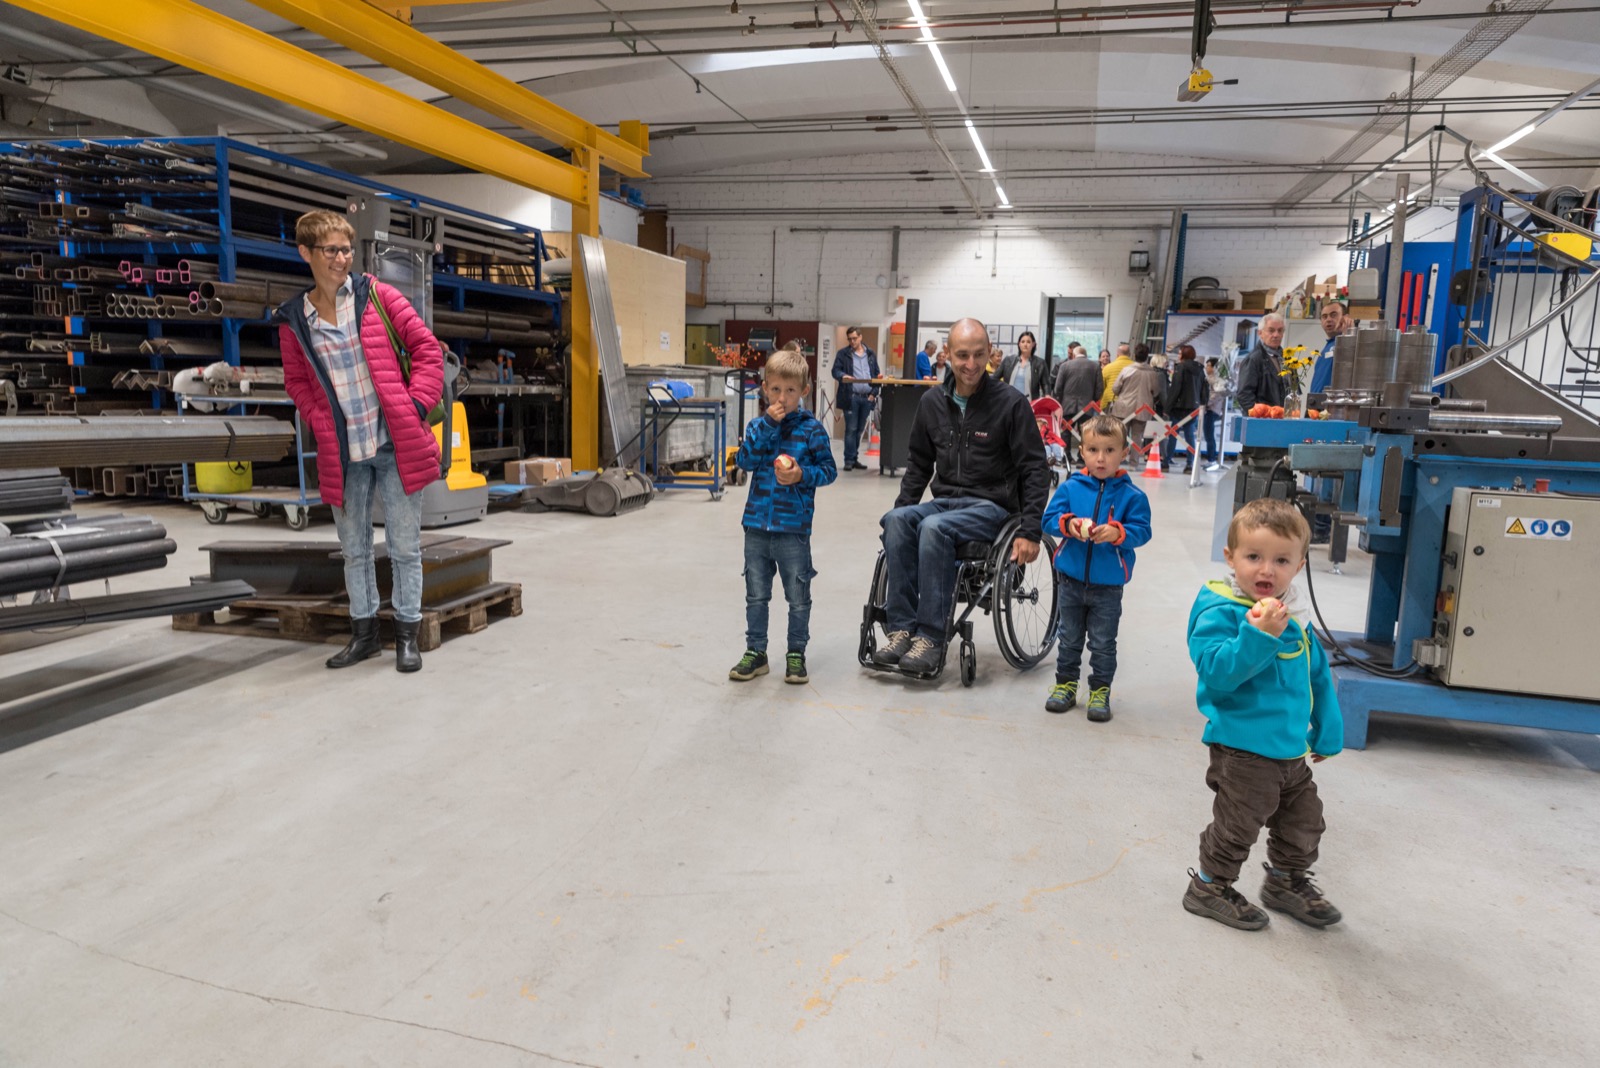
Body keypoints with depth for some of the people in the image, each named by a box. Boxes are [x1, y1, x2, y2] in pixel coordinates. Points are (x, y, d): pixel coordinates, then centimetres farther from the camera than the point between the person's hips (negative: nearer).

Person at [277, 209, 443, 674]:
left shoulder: (377, 295, 0)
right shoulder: (293, 320, 5)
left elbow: (426, 347, 0)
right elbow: (297, 383, 15)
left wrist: (417, 404, -8)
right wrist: (321, 423, 1)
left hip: (397, 443, -2)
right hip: (342, 453, 3)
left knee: (404, 544, 3)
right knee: (354, 547, 13)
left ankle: (407, 633, 17)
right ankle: (364, 631, 28)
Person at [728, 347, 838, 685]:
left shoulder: (812, 428, -4)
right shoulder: (759, 426, 6)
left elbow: (829, 470, -2)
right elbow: (745, 460, -9)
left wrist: (803, 474, -19)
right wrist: (767, 424, -14)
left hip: (793, 527, -3)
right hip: (757, 523, 3)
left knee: (798, 597, 7)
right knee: (756, 594, 13)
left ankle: (796, 654, 23)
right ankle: (755, 652, 26)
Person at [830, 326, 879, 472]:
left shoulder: (871, 354, 14)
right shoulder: (843, 353, 4)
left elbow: (876, 375, 14)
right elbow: (836, 371, -5)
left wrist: (874, 393, 3)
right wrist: (843, 376, -28)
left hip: (867, 397, 4)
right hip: (851, 397, -4)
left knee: (859, 429, 9)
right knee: (851, 429, -5)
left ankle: (854, 459, 16)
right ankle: (849, 460, 0)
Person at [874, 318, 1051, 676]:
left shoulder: (1011, 402, -7)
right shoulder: (933, 401, 7)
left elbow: (1035, 470, -6)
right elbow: (919, 462, 18)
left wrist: (1030, 532, -13)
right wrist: (902, 505, 6)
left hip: (991, 506, -5)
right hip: (945, 500, 5)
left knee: (934, 527, -34)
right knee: (896, 520, -26)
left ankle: (930, 638, -27)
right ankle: (902, 629, -25)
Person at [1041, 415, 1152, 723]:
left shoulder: (1132, 495, -7)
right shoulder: (1070, 488, -3)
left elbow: (1142, 530, -10)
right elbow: (1049, 518, -3)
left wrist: (1118, 533, -27)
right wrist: (1069, 524, -22)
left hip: (1108, 585, -2)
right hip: (1070, 579, 2)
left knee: (1103, 643, 8)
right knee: (1069, 638, 15)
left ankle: (1100, 691, 23)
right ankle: (1066, 684, 30)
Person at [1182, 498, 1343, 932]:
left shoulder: (1294, 619, 5)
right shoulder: (1219, 613, -18)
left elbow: (1318, 676, 17)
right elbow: (1216, 672, -31)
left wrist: (1327, 732, 19)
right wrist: (1259, 634, -38)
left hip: (1292, 750, 8)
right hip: (1244, 751, -8)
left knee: (1304, 821, 22)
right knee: (1236, 826, 4)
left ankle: (1287, 882, 45)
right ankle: (1209, 887, 26)